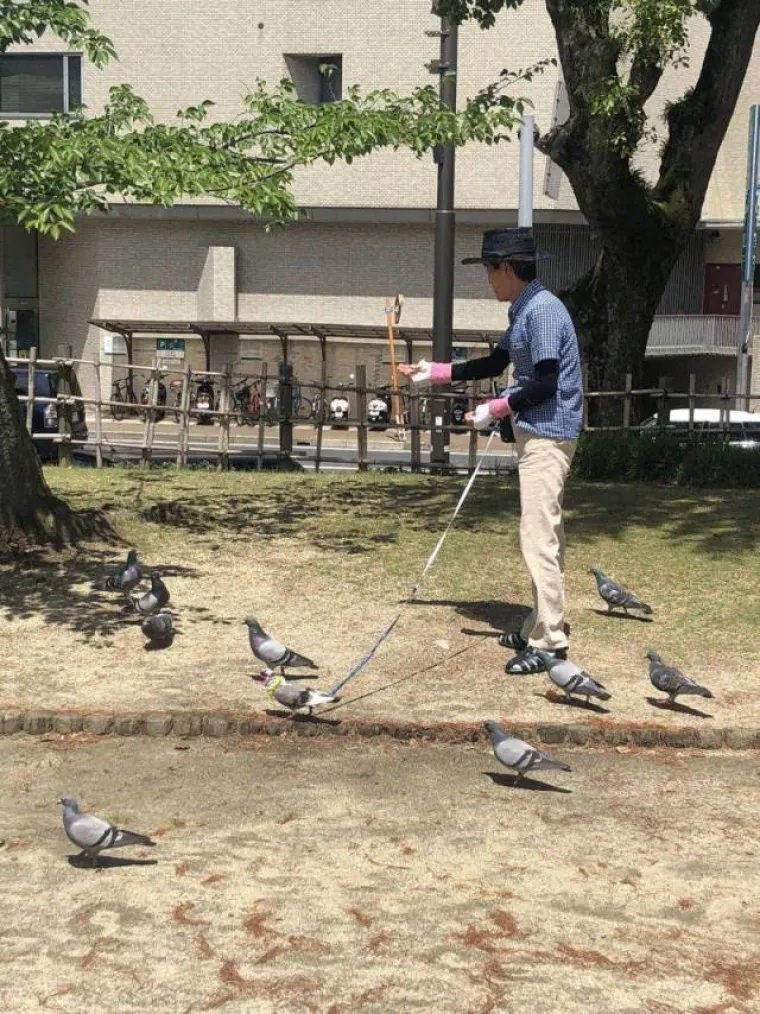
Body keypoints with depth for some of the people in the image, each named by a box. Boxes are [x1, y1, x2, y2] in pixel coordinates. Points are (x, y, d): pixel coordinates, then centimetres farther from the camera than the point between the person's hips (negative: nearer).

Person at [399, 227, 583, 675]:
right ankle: (544, 624, 24)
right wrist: (435, 372, 22)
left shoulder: (543, 310, -16)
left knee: (539, 536, -10)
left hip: (548, 433, -10)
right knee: (546, 533, 15)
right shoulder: (524, 311, 14)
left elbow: (546, 383, -21)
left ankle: (549, 642, -6)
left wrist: (496, 410, -14)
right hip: (538, 432, 10)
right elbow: (495, 364, 24)